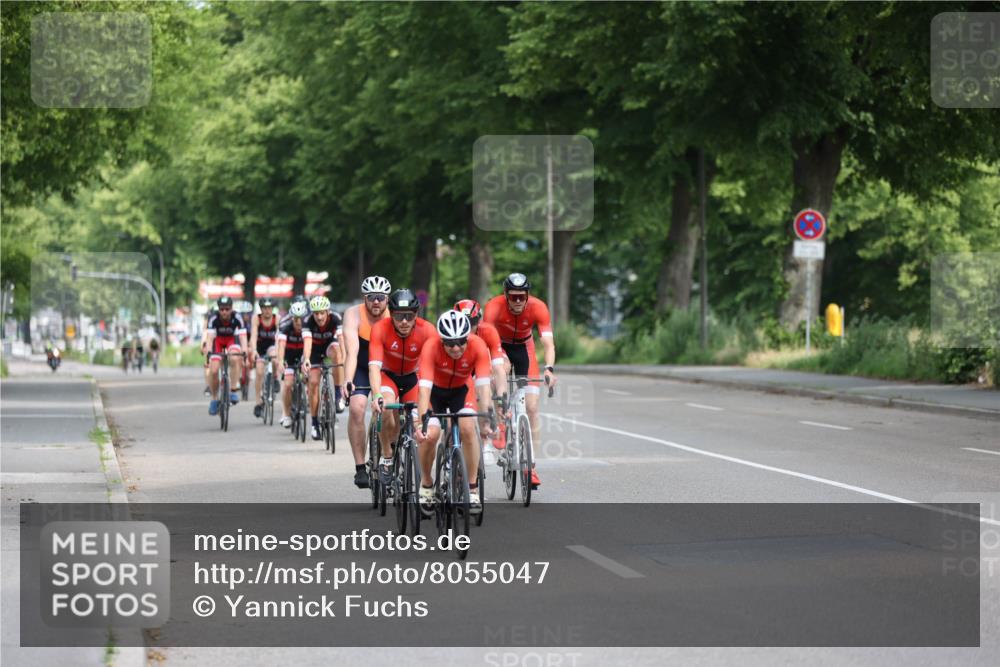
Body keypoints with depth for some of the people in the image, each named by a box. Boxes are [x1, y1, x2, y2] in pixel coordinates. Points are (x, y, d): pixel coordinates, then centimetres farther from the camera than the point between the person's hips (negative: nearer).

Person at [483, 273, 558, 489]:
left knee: (531, 408, -8)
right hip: (500, 347, -1)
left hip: (524, 349, 1)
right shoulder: (494, 307, -31)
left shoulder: (538, 307, -28)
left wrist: (549, 369, -52)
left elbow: (548, 342, -34)